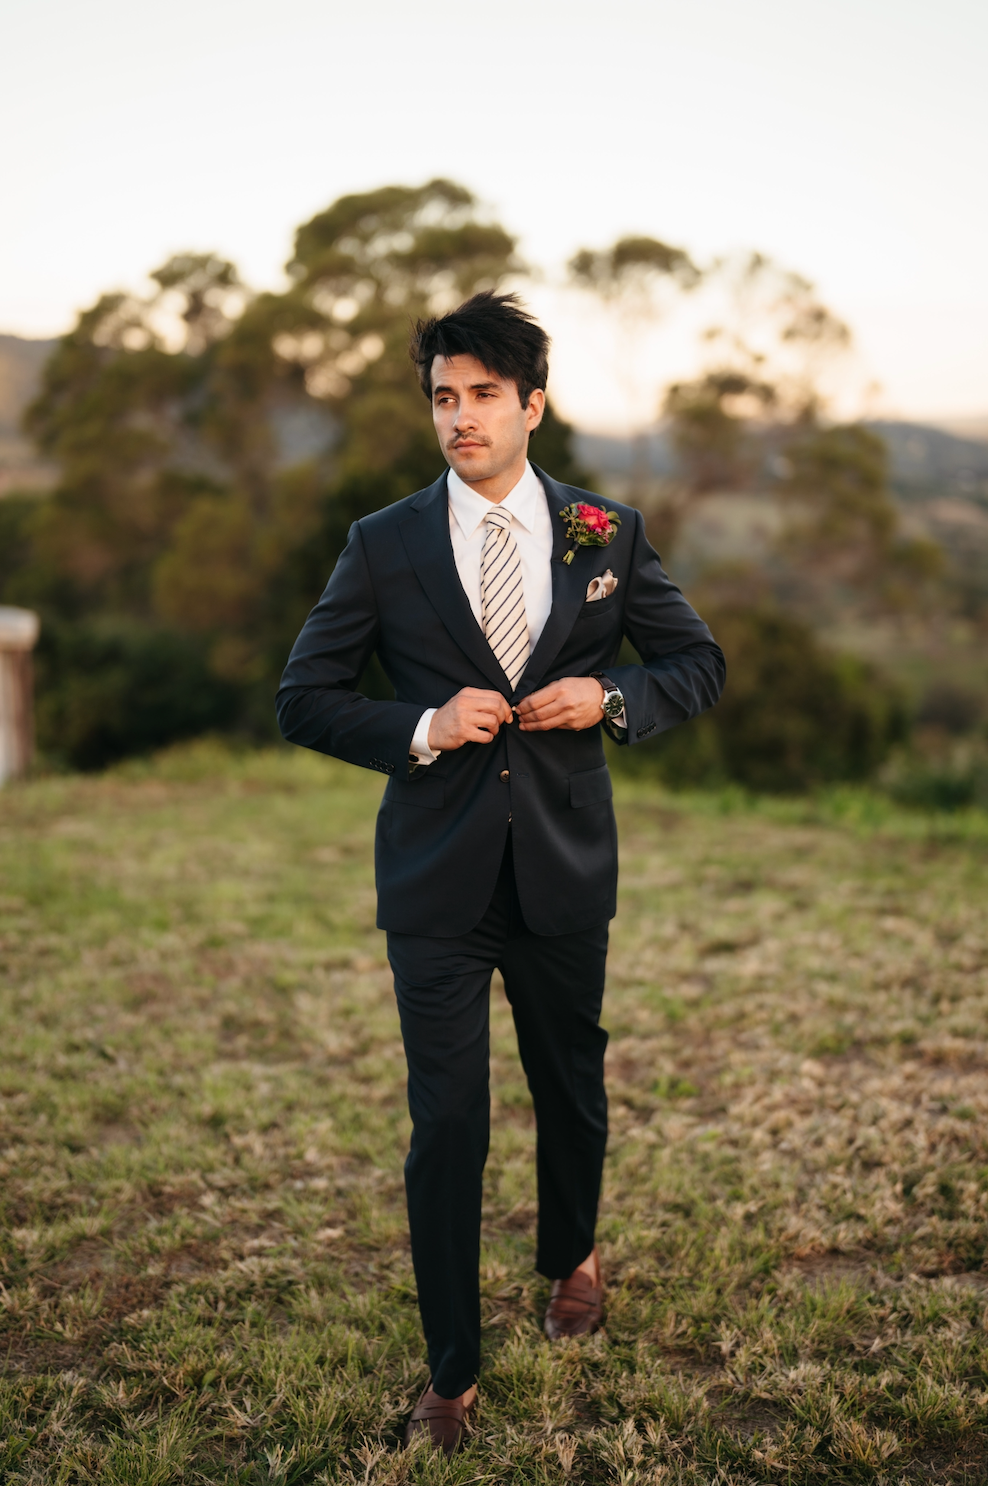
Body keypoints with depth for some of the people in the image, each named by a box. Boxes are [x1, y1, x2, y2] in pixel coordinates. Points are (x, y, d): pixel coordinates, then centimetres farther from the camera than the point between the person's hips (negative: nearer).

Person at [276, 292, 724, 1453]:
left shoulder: (608, 534, 2)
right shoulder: (383, 545, -1)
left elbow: (698, 665, 9)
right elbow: (303, 700, 1)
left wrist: (610, 697, -11)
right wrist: (420, 729, -16)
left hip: (566, 872, 2)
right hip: (438, 880, -1)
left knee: (572, 1089, 19)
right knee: (446, 1126, 1)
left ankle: (570, 1257, 50)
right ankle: (451, 1373, 19)